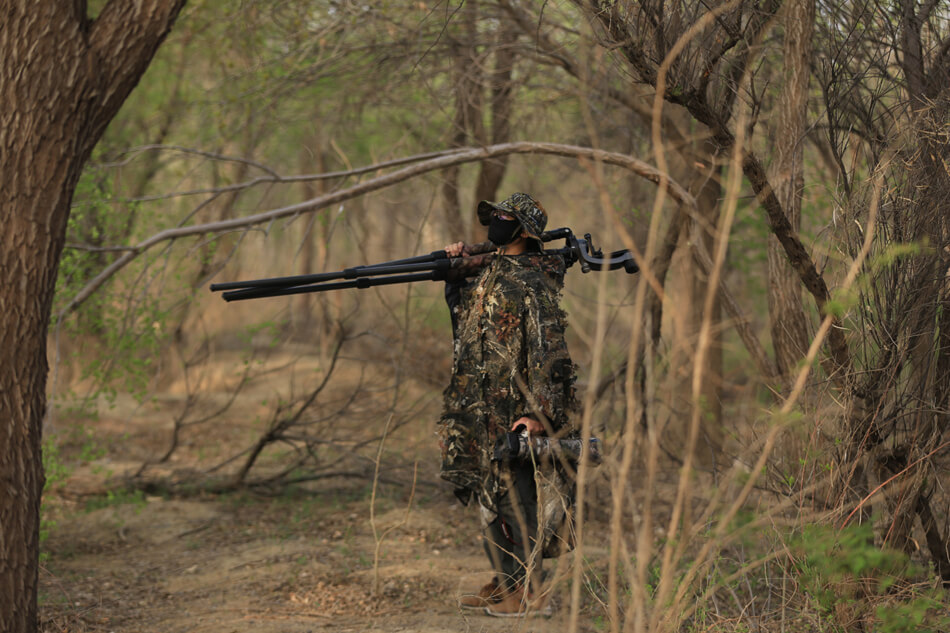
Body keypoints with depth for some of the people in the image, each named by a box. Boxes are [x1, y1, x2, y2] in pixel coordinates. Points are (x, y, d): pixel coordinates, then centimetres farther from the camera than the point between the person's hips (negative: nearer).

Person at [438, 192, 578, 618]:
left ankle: (530, 594, -3)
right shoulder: (492, 272, 14)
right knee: (491, 495, 14)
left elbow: (548, 351, -20)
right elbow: (463, 314, 31)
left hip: (512, 411, -9)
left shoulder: (531, 283, -14)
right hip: (483, 409, 9)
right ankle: (505, 581, 23)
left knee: (512, 496, -7)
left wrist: (538, 411, -25)